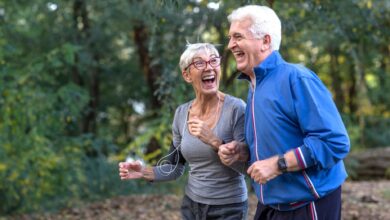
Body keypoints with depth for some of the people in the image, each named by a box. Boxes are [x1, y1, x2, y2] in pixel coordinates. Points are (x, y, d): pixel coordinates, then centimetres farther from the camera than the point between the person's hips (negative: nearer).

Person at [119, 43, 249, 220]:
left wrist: (214, 141, -27)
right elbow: (175, 168, 7)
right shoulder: (181, 113, 0)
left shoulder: (235, 108, -15)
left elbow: (249, 165, -17)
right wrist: (145, 172, -9)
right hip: (192, 204, 4)